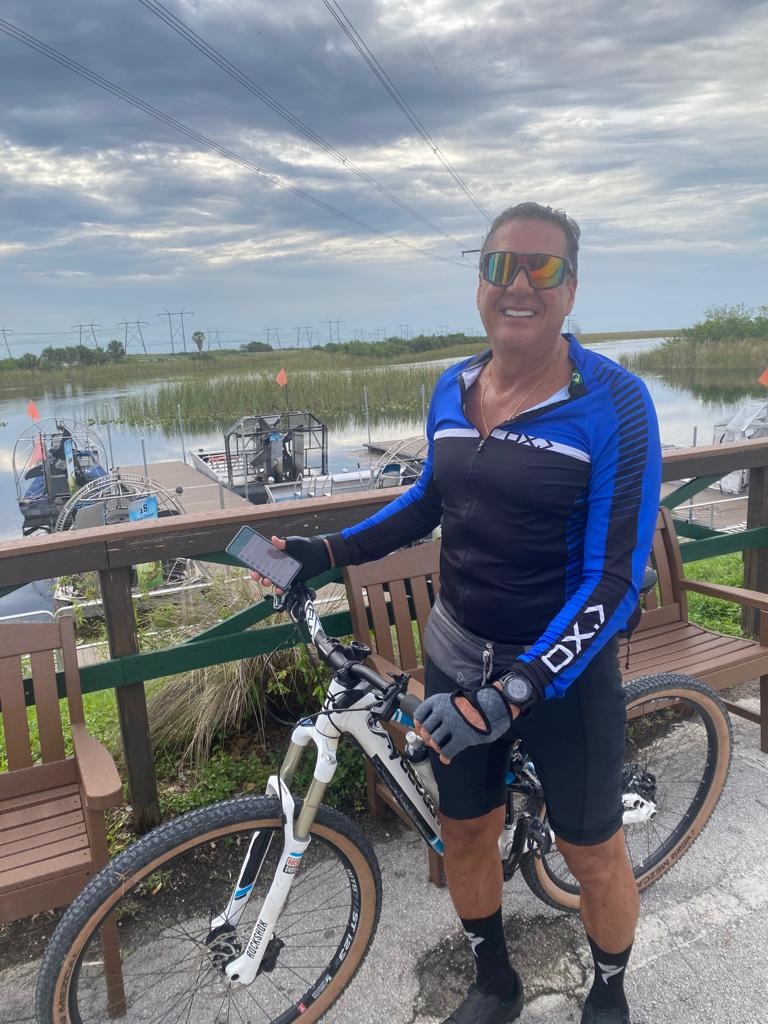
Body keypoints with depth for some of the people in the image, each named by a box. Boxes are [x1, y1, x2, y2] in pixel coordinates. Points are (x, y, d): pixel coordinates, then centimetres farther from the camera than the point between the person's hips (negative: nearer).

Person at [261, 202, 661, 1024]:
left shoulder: (612, 402, -18)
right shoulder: (452, 390, -3)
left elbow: (615, 578, -21)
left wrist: (514, 691, -29)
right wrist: (326, 550, 4)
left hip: (564, 669, -4)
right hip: (457, 656, 5)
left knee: (592, 855, 15)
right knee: (465, 831, 19)